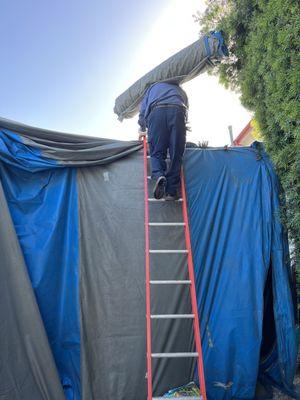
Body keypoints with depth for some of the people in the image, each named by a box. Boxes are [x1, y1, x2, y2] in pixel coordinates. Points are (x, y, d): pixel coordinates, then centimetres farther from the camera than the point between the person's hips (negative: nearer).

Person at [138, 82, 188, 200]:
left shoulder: (154, 86, 37)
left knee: (157, 152, 3)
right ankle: (171, 191, -7)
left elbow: (143, 108, 31)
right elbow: (186, 108, 30)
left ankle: (159, 176, -25)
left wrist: (142, 129, 40)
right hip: (178, 111, 1)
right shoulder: (180, 90, 40)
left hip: (156, 111, 0)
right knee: (176, 154, 0)